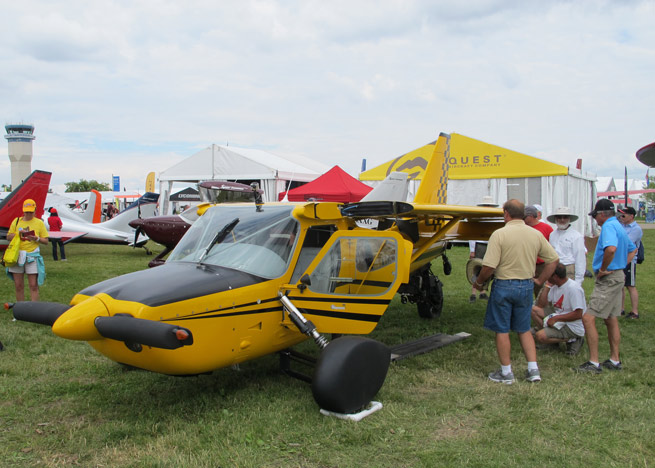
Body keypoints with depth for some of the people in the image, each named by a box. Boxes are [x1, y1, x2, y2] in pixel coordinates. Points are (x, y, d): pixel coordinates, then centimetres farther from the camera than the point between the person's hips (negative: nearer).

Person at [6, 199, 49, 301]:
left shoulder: (39, 223, 5)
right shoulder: (16, 221, 12)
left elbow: (46, 241, 4)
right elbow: (8, 237, 13)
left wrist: (37, 239, -15)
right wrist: (18, 234, -6)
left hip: (32, 256, -2)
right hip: (17, 255, 2)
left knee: (33, 285, -6)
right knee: (18, 285, 6)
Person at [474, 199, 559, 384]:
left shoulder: (500, 234, -14)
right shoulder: (536, 234, 2)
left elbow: (489, 266, -18)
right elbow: (553, 259, 7)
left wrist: (479, 282, -2)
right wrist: (539, 280, 15)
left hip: (504, 285, -5)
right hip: (526, 286, 5)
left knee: (502, 331, 7)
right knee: (524, 330, 18)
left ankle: (506, 372, 15)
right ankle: (533, 370, 16)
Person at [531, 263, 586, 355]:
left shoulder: (573, 288, -21)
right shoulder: (555, 286, 5)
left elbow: (578, 314, -26)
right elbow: (541, 305, 4)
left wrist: (556, 318, -23)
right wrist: (547, 285, -2)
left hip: (573, 327, -9)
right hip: (560, 319, 9)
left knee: (540, 336, -23)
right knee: (534, 309, 0)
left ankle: (571, 340, -5)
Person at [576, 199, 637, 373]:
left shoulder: (609, 226, -17)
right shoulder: (618, 226, 16)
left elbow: (611, 248, -36)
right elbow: (632, 250, 30)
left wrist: (603, 269, -23)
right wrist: (622, 266, 18)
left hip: (608, 279, -11)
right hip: (618, 276, 11)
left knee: (588, 318, -11)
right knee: (611, 319, 17)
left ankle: (594, 363, -9)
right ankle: (615, 360, 24)